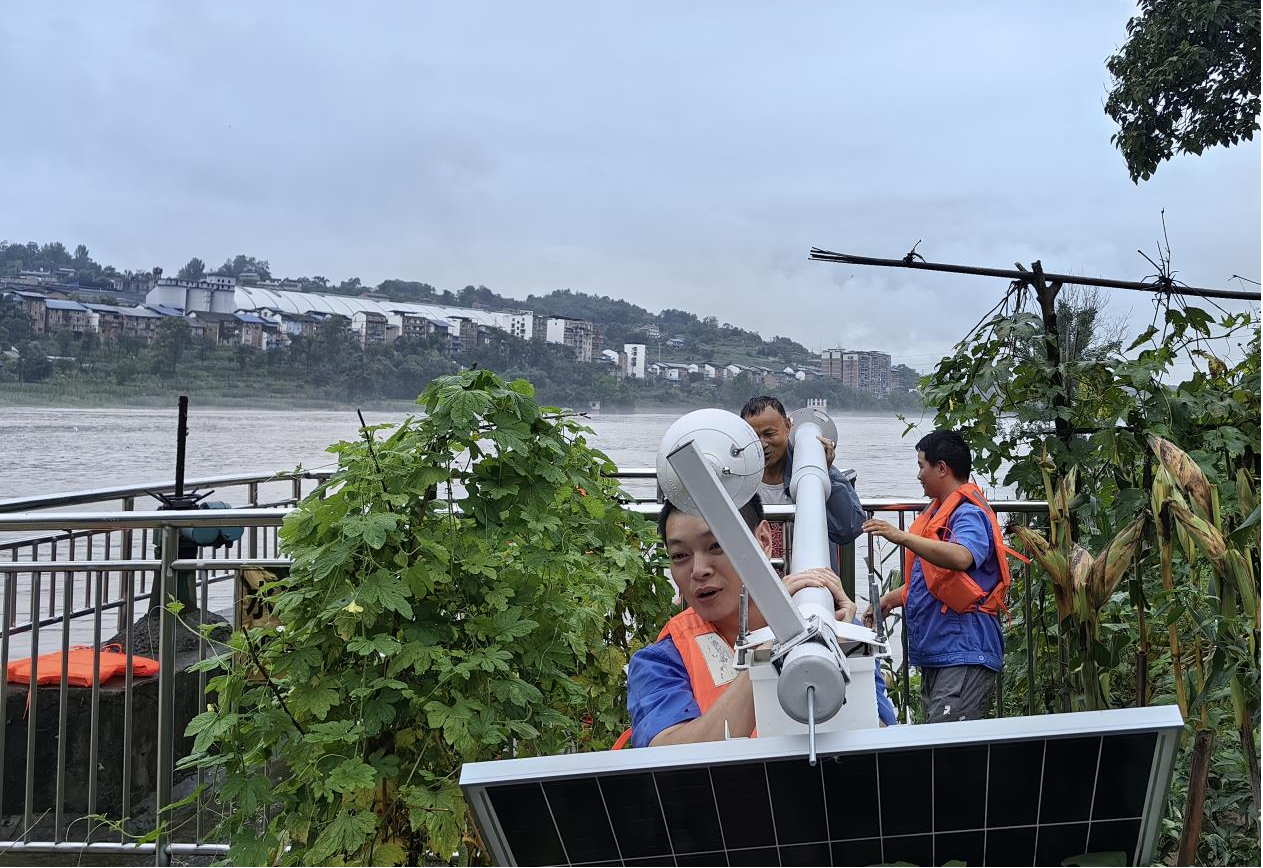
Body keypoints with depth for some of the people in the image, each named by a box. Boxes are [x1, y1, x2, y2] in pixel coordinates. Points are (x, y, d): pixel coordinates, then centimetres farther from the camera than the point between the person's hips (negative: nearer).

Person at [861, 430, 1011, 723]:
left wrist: (902, 537, -35)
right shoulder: (938, 512, 20)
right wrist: (890, 599, 20)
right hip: (934, 653, 10)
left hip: (964, 655, -10)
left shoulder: (969, 514, -11)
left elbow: (961, 558, -33)